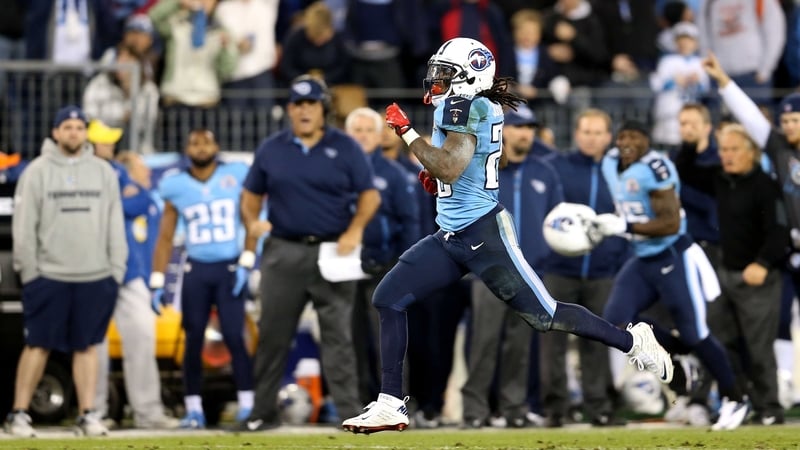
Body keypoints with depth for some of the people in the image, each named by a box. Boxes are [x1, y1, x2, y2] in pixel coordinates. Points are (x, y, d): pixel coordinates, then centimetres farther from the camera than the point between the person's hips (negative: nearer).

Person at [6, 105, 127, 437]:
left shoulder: (104, 172, 8)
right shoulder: (37, 171, 0)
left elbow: (115, 225, 9)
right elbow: (24, 226, -1)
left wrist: (117, 269, 4)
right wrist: (28, 270, -5)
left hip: (95, 276, 2)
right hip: (49, 276, -2)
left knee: (87, 346, 5)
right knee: (39, 345, -1)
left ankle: (87, 414, 9)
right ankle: (19, 414, 4)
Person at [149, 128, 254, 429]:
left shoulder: (236, 176, 1)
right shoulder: (176, 187, 5)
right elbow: (165, 238, 9)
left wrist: (246, 263, -5)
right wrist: (157, 282, 4)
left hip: (229, 268, -2)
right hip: (195, 269, 2)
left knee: (234, 337, -10)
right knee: (193, 340, 1)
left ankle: (247, 405, -8)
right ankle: (194, 409, 6)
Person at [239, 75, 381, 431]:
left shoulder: (345, 148, 3)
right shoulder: (271, 149, 10)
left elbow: (370, 194, 3)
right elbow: (251, 195, 15)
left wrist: (355, 229, -14)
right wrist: (252, 222, -6)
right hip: (283, 252, 2)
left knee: (337, 335, -4)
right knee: (272, 335, 3)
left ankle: (349, 412, -5)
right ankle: (263, 412, 9)